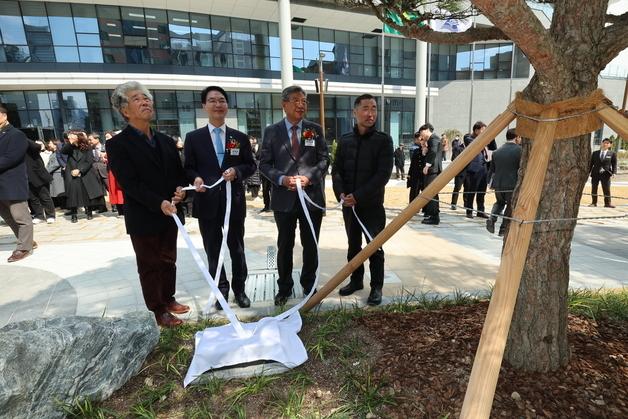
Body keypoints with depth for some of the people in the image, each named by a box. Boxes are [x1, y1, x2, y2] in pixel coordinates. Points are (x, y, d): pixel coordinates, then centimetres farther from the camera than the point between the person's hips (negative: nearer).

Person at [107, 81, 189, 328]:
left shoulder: (166, 141, 10)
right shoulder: (117, 144, -9)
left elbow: (179, 173, 12)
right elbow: (130, 184, -17)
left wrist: (180, 189, -10)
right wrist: (159, 203, -27)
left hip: (170, 213, 6)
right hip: (143, 218, -5)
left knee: (168, 261, 18)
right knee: (150, 265, 9)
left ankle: (168, 299, 35)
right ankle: (158, 310, 23)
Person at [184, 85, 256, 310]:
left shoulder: (240, 137, 5)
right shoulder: (193, 137, 2)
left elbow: (251, 165, 6)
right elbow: (188, 168, 2)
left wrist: (237, 171, -14)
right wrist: (196, 179, -19)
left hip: (234, 201, 1)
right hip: (207, 203, 0)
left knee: (237, 249, 13)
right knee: (213, 251, 11)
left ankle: (239, 289, 30)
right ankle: (221, 290, 29)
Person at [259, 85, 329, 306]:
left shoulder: (315, 129, 5)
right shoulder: (271, 131, 3)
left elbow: (324, 159, 3)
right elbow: (264, 164, 0)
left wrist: (309, 177, -13)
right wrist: (282, 179, -16)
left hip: (312, 196, 1)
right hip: (284, 198, -1)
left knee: (310, 245, 12)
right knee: (285, 246, 10)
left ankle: (309, 285, 30)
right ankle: (284, 287, 27)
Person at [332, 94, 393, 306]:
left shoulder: (383, 140, -6)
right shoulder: (345, 140, 6)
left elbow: (383, 174, -13)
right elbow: (336, 170, 7)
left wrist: (358, 196, -18)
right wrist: (341, 193, -10)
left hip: (372, 204, -4)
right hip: (348, 204, 4)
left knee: (375, 247, 5)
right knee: (353, 245, 16)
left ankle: (376, 287, 19)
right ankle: (356, 280, 32)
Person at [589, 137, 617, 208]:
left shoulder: (612, 154, 5)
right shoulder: (595, 153, 9)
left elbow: (614, 164, 2)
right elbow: (591, 163, 9)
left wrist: (614, 173, -11)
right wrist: (588, 172, 3)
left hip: (606, 174, -1)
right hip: (595, 173, 2)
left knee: (606, 189, 0)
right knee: (594, 188, 4)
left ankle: (607, 203, 8)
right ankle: (594, 203, 11)